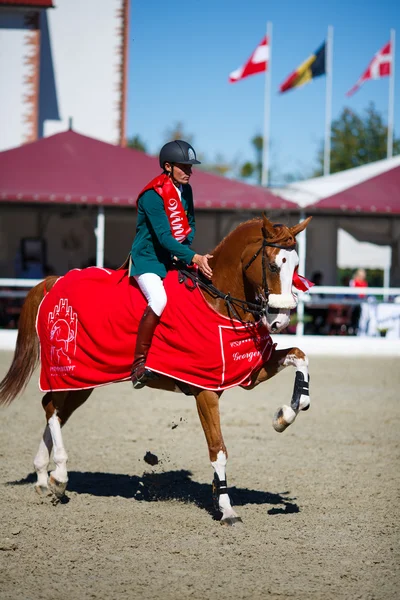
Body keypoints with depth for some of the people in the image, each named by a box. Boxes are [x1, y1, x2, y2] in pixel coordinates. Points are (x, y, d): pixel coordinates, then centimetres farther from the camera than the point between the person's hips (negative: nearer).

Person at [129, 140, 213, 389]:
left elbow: (190, 224, 15)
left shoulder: (185, 190, 5)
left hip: (174, 259, 8)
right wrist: (194, 258, -34)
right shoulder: (153, 195, -20)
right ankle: (139, 365, -26)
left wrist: (184, 252, -4)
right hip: (148, 259, -8)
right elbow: (164, 237, -26)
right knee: (158, 299, -32)